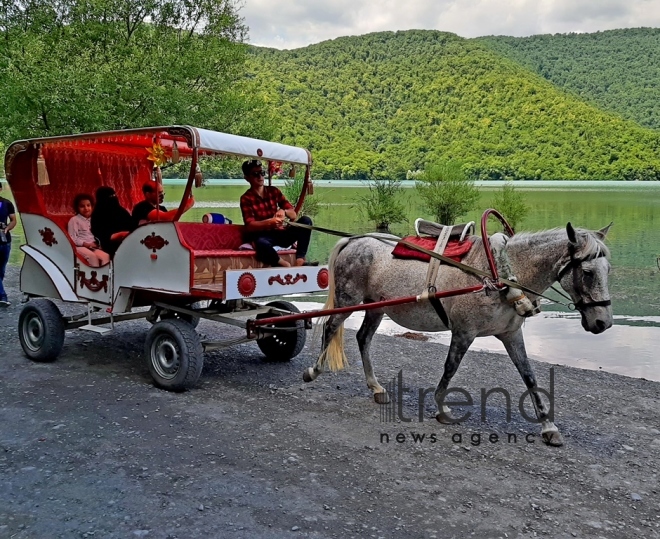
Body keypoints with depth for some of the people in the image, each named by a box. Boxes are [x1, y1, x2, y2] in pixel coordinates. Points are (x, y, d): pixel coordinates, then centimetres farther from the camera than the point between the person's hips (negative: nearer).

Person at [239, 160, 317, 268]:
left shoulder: (274, 191, 10)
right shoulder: (246, 198, -4)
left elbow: (293, 214, 6)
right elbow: (250, 226, -16)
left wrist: (284, 211, -18)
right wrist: (270, 222, -33)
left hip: (280, 233, 5)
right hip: (263, 236, -5)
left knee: (306, 220, -15)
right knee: (261, 243, -41)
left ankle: (300, 260, -28)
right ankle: (284, 265, -19)